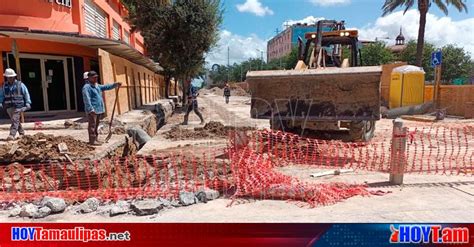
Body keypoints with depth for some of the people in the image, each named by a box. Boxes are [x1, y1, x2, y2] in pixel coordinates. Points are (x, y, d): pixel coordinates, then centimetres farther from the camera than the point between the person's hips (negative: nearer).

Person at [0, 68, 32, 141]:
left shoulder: (20, 84, 0)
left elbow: (26, 94, 2)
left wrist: (28, 103, -5)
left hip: (18, 106, -4)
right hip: (9, 107, 4)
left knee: (15, 120, -12)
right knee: (16, 121, 10)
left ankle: (12, 135, -15)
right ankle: (22, 134, 22)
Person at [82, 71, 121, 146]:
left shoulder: (97, 86, 19)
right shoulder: (86, 87, -11)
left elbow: (106, 87, 19)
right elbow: (87, 100, -19)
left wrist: (115, 84, 5)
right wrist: (91, 109, -25)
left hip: (99, 109, 9)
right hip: (92, 110, -9)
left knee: (96, 125, 15)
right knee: (92, 125, -5)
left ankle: (95, 139, 24)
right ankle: (92, 140, -1)